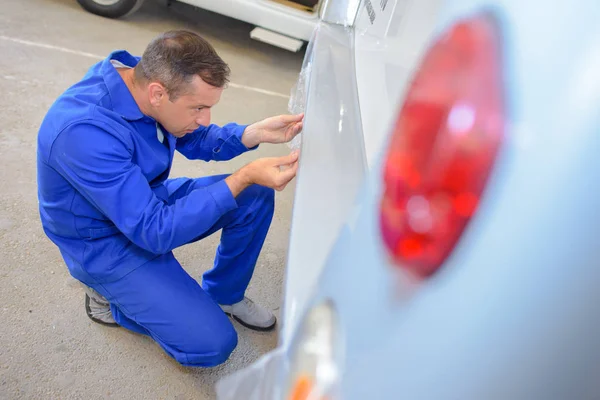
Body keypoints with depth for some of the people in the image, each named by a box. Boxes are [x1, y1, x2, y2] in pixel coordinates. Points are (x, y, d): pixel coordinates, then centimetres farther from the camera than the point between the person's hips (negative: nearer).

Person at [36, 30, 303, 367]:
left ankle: (224, 295, 15)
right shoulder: (85, 132, -37)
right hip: (107, 244, -7)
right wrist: (243, 178, -36)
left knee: (257, 197, -5)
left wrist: (255, 133, -15)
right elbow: (156, 231, -34)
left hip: (147, 202, 7)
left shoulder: (143, 76, -14)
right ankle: (110, 297, 10)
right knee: (212, 344, -13)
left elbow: (195, 141, 3)